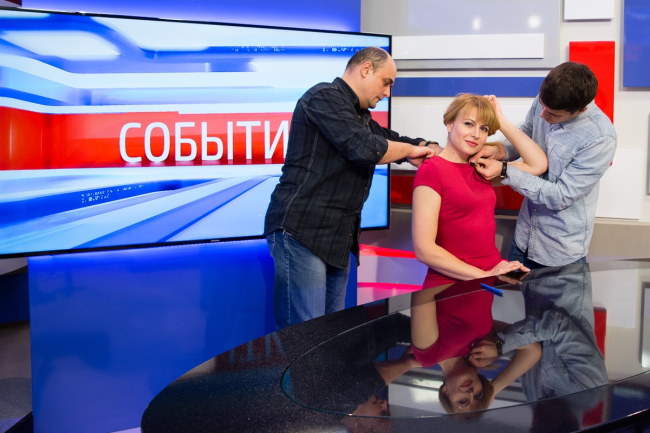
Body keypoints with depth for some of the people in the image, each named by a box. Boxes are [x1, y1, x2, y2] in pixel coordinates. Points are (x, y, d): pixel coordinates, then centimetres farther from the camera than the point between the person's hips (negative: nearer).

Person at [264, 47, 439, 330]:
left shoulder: (360, 116, 23)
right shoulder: (325, 97, -8)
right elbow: (364, 148, -20)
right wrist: (411, 150, -2)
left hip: (337, 239, 10)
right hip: (301, 232, -10)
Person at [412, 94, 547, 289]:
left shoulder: (479, 169, 14)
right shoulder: (431, 170, -6)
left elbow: (539, 164, 14)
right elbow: (424, 249, -13)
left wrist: (501, 120, 12)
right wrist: (484, 275, -14)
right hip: (449, 286, -7)